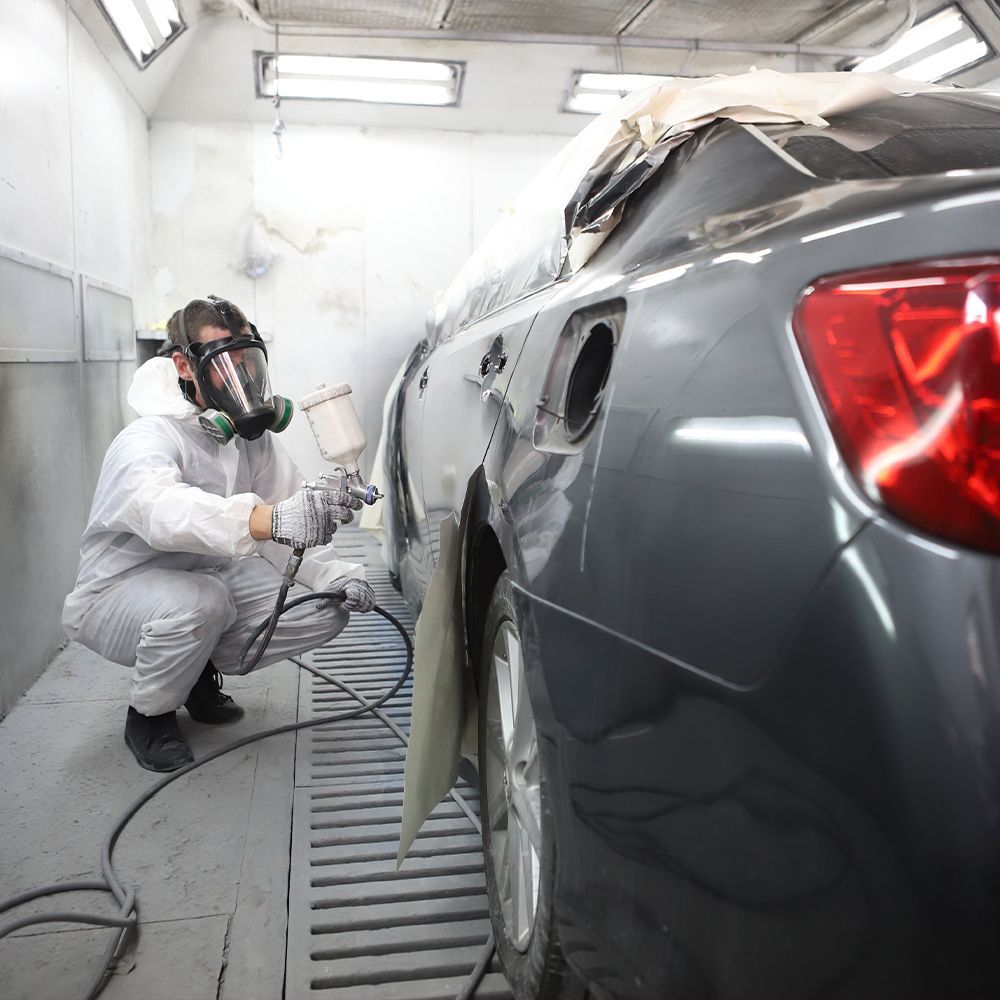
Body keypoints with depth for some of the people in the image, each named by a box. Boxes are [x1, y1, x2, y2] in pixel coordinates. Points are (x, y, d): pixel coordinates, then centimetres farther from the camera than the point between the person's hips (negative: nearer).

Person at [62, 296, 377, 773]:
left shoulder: (252, 437, -3)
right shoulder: (147, 439, -26)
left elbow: (292, 523, -2)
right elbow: (161, 508, -49)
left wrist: (332, 574, -22)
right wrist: (270, 519, -66)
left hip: (214, 575, 7)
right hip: (120, 591, -6)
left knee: (328, 609, -10)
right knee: (199, 599, -39)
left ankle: (202, 671, 12)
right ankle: (148, 715, -6)